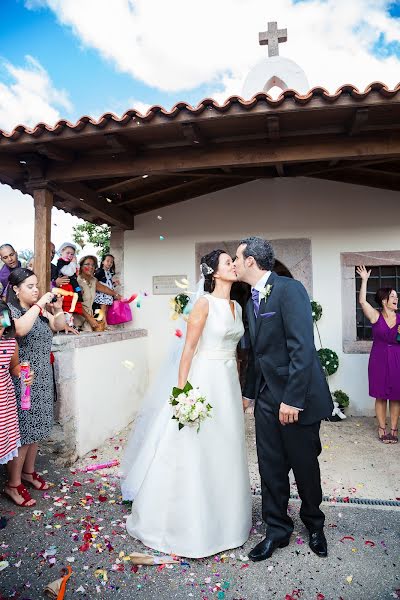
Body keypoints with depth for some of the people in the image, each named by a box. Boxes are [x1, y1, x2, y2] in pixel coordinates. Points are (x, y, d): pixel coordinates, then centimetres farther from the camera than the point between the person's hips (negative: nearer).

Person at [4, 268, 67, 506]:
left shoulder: (40, 310, 7)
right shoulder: (9, 310, -11)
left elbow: (59, 326, 11)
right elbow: (20, 329, -31)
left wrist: (57, 308, -5)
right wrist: (39, 304, -25)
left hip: (42, 378, 6)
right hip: (21, 379, -6)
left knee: (36, 427, 15)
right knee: (22, 430, -1)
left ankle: (28, 471, 32)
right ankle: (13, 484, 14)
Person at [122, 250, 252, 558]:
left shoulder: (237, 306, 10)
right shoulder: (205, 303, -11)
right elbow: (188, 348, -13)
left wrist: (240, 390, 16)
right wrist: (182, 390, -16)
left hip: (229, 382, 7)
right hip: (204, 379, -7)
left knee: (226, 452, 16)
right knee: (195, 453, 3)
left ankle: (224, 518, 35)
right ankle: (191, 523, 23)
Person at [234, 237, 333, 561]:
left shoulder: (290, 289, -16)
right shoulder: (252, 301, 10)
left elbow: (302, 347, -22)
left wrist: (293, 398, -24)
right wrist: (249, 391, 19)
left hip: (297, 396, -6)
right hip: (267, 398, 7)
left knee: (305, 466, 14)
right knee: (271, 468, 13)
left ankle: (314, 524, 41)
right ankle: (278, 530, 33)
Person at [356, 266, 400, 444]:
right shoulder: (375, 316, -4)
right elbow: (362, 301, -16)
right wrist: (364, 280, -17)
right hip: (379, 359, -2)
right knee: (381, 396, 4)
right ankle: (382, 429, 15)